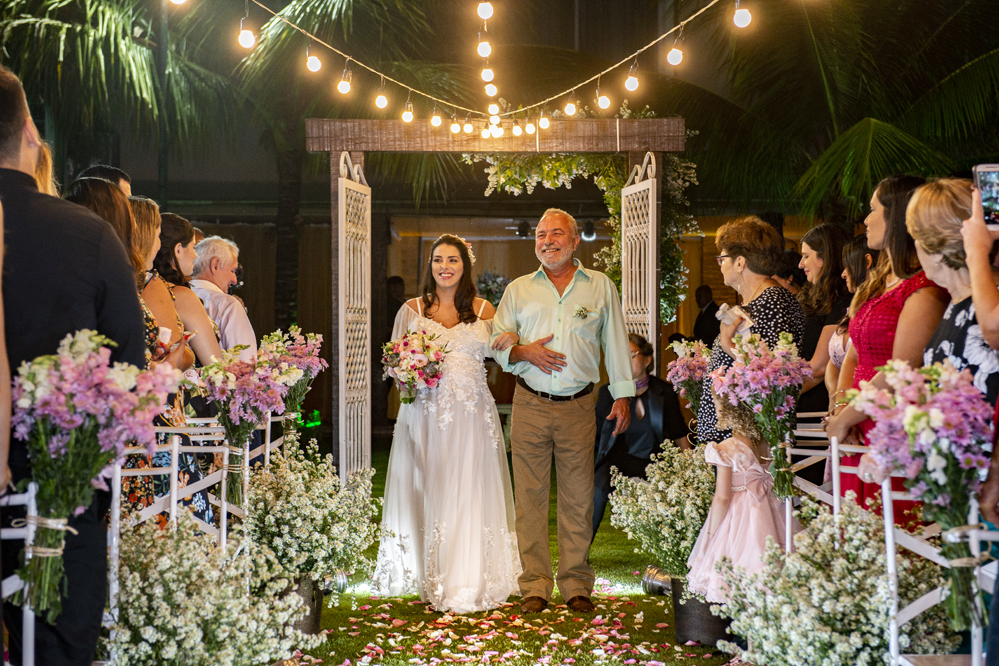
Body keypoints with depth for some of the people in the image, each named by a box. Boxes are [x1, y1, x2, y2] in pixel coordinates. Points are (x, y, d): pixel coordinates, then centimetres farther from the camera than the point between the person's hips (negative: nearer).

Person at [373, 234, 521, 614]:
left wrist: (510, 343, -7)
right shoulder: (412, 310, 9)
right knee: (427, 492, 0)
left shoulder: (483, 310, 10)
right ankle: (430, 579, 9)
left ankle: (468, 584, 5)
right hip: (425, 411, 0)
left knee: (469, 493, -2)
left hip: (472, 414, 0)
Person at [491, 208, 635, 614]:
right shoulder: (518, 289, 12)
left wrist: (623, 395, 6)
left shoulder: (600, 287, 10)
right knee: (531, 497, 1)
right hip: (530, 404, 1)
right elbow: (496, 343, 12)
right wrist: (523, 352, -8)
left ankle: (577, 585, 12)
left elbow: (616, 344, 11)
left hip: (579, 405, -1)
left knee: (578, 497, 2)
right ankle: (535, 586, 8)